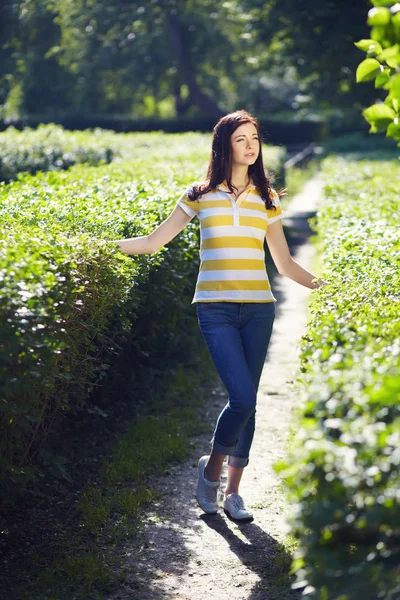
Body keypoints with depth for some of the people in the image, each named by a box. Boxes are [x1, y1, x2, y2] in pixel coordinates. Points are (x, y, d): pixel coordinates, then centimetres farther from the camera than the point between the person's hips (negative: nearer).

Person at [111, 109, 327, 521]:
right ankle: (212, 467, 12)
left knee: (247, 402, 4)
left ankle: (233, 491, 17)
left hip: (259, 309, 3)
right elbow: (153, 242, 8)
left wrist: (323, 285, 7)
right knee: (242, 398, -15)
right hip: (216, 309, -3)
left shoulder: (267, 199, 12)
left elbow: (284, 263, 17)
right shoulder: (201, 196, 5)